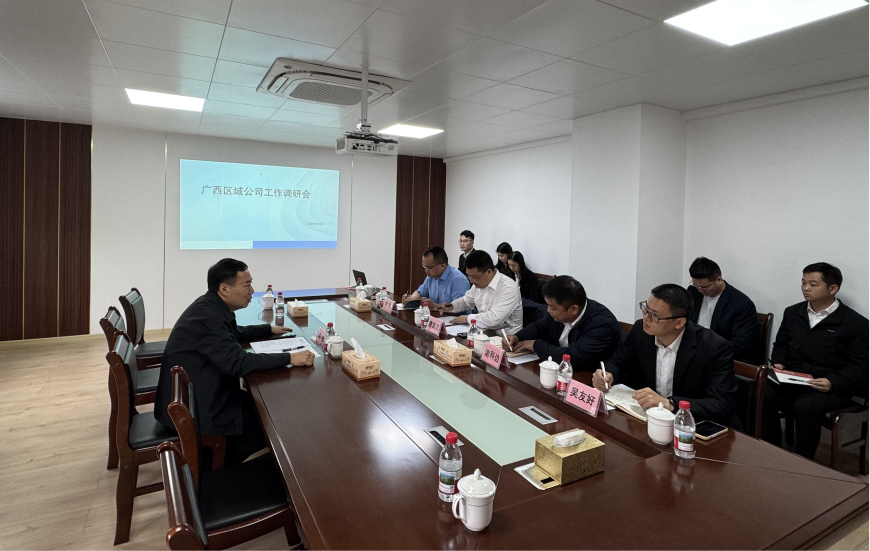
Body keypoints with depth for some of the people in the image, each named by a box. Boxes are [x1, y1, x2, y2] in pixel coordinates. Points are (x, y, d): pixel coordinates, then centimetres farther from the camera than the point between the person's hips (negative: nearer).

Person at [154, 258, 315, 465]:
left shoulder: (212, 306, 2)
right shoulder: (207, 316, -27)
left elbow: (234, 334, 22)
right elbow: (237, 362, -33)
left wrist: (269, 329, 19)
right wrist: (290, 359, -31)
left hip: (199, 393, 10)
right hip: (188, 409, -10)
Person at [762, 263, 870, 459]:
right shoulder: (792, 313, 13)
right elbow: (780, 345, 23)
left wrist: (833, 382, -21)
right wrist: (778, 363, 2)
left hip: (832, 387, -4)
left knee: (805, 407, -35)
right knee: (763, 396, -26)